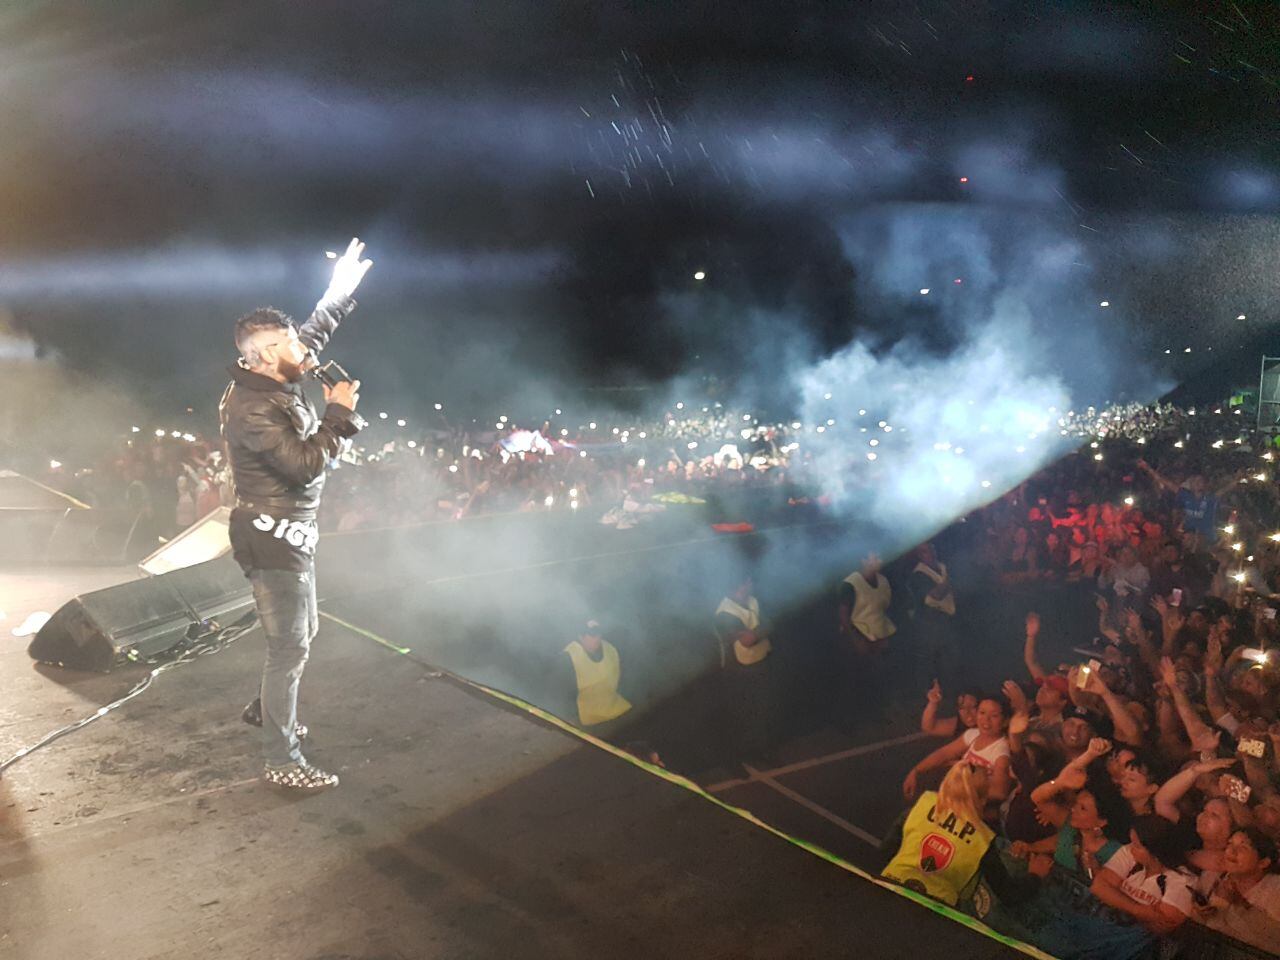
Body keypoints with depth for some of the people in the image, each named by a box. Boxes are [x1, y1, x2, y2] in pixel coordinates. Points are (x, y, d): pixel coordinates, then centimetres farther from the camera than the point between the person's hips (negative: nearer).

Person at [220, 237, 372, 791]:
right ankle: (282, 763, 5)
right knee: (290, 649, -5)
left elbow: (315, 335, 20)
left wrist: (341, 291, 20)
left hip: (290, 534, 10)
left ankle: (266, 708, 46)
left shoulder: (275, 382, 4)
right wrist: (339, 413, -17)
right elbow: (305, 463, -27)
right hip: (273, 539, -10)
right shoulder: (251, 408, -23)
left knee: (303, 632, 25)